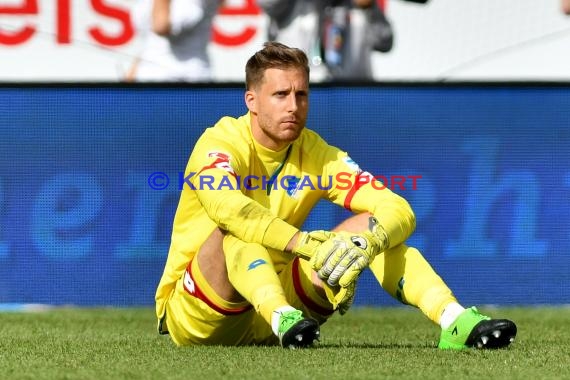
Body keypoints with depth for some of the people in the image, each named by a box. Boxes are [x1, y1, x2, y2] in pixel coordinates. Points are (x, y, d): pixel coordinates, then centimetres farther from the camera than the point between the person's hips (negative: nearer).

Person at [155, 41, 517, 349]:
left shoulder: (317, 154, 0)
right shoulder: (221, 143, -14)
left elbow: (399, 209, -11)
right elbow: (226, 206, -38)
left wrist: (369, 240, -35)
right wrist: (306, 244, -50)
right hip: (193, 317, -5)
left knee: (372, 224, -9)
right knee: (236, 231, -34)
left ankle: (456, 322, -27)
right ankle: (283, 320, -58)